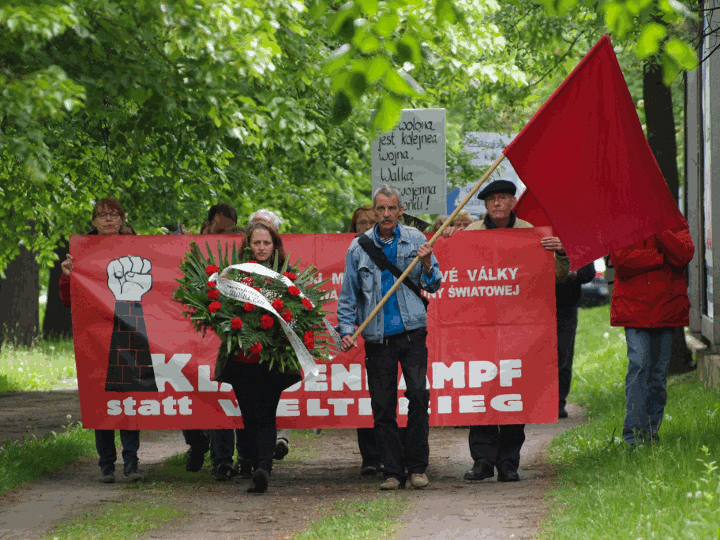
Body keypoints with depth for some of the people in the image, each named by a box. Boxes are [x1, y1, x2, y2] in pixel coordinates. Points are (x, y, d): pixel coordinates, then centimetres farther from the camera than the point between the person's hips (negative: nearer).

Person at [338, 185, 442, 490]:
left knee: (418, 396, -9)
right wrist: (347, 330, 2)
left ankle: (417, 467, -1)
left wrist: (426, 265, -10)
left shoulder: (415, 240, 7)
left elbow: (433, 285, 10)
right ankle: (393, 471, 6)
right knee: (382, 405, 0)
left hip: (412, 331, -1)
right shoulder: (359, 247, 8)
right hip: (377, 336, 1)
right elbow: (349, 294, 13)